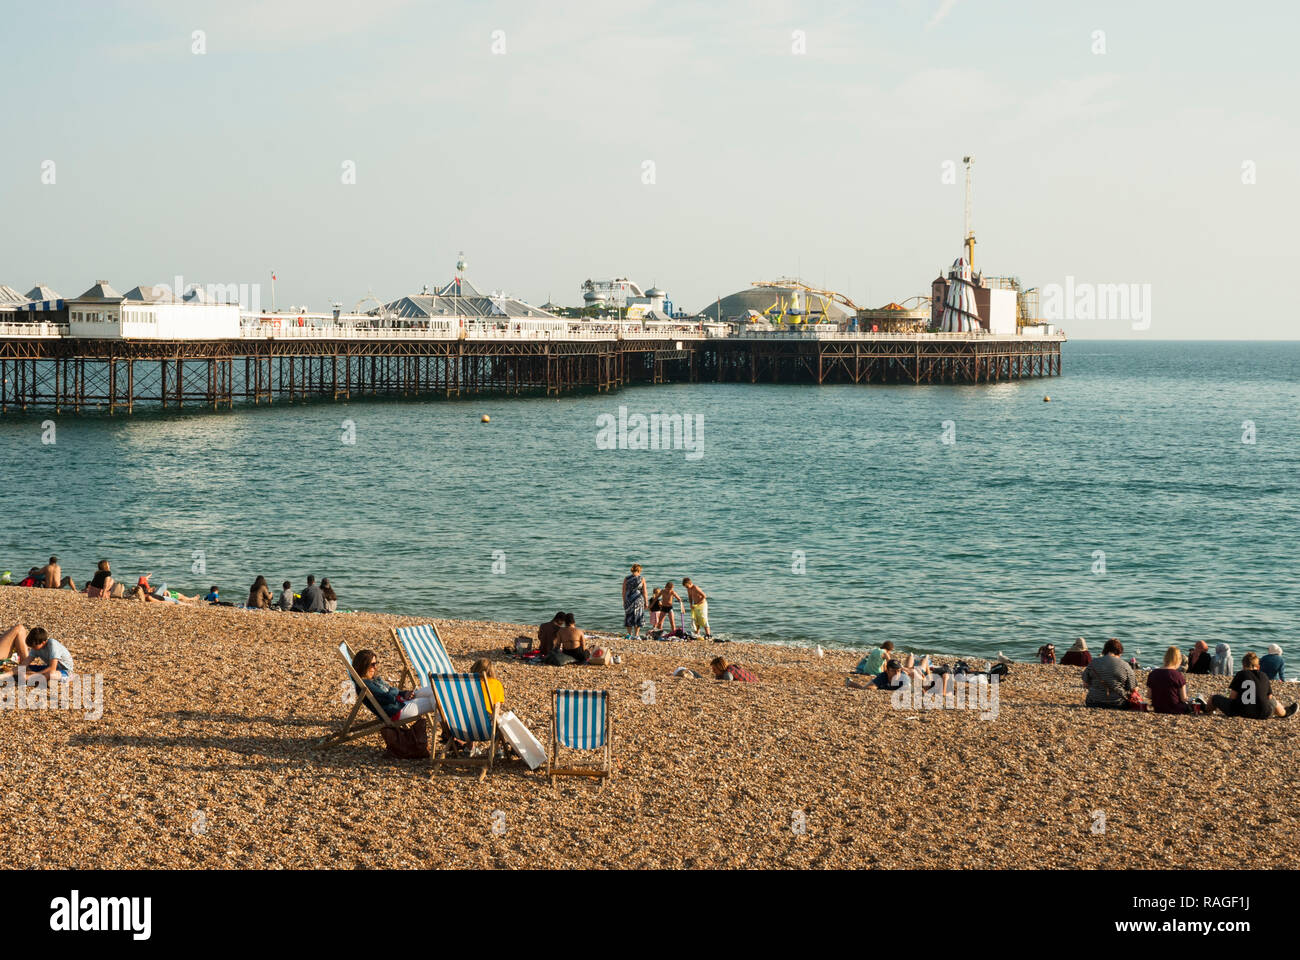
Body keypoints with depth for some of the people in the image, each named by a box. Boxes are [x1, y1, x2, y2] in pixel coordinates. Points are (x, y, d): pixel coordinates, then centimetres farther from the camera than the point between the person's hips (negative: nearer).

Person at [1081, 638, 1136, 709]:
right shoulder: (1125, 666, -5)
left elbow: (1086, 683, 8)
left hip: (1093, 703, 2)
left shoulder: (1093, 664, 0)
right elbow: (1133, 689, -2)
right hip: (1117, 704, -2)